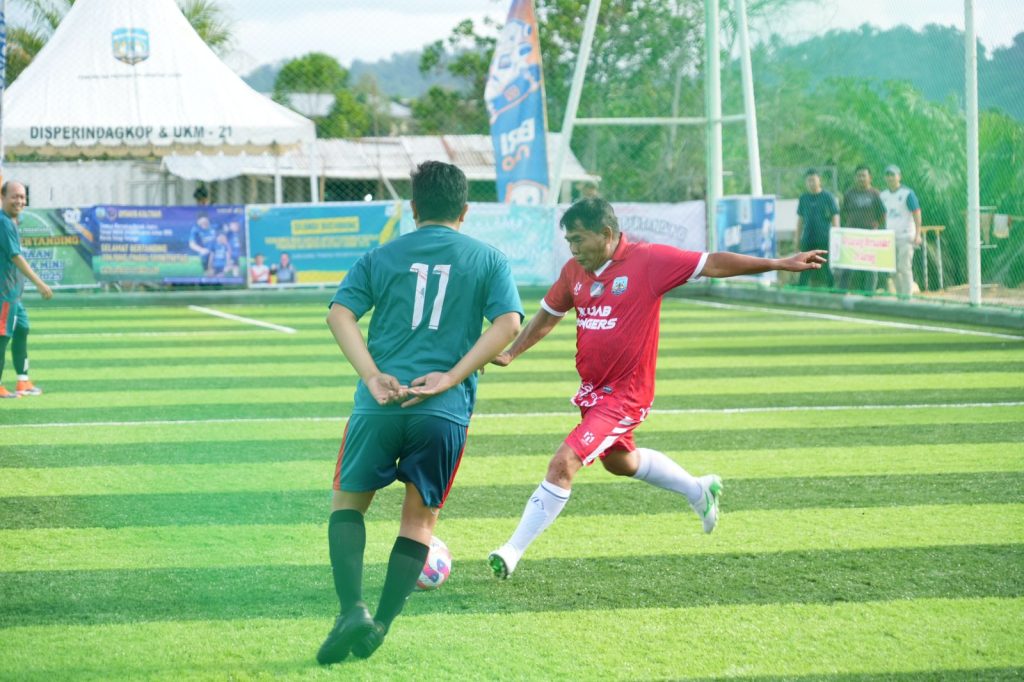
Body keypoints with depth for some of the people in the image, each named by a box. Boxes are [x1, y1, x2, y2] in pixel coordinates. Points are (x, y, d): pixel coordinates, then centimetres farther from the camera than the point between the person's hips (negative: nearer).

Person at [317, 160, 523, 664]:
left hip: (380, 406, 0)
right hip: (445, 413, 0)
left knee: (348, 500, 16)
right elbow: (508, 322, -5)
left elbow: (340, 314, -3)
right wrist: (450, 378, -8)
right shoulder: (488, 260, 9)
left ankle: (352, 609, -4)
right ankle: (379, 627, 7)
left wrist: (373, 377, -10)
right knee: (420, 517, 14)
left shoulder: (381, 258, 11)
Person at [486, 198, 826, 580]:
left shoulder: (647, 261, -17)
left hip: (625, 394, -8)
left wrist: (781, 264, -15)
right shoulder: (575, 270, 0)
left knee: (564, 463, -17)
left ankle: (514, 550, -10)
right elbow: (548, 315, 15)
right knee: (619, 460, 28)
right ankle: (699, 491, 51)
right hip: (592, 388, 8)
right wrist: (510, 353, 5)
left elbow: (714, 264, -14)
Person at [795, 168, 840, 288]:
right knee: (805, 270, 4)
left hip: (825, 239, -4)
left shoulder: (827, 196, -2)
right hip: (808, 240, 4)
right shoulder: (803, 198, 10)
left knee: (826, 268, -2)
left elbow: (835, 217, -2)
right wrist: (798, 239, 13)